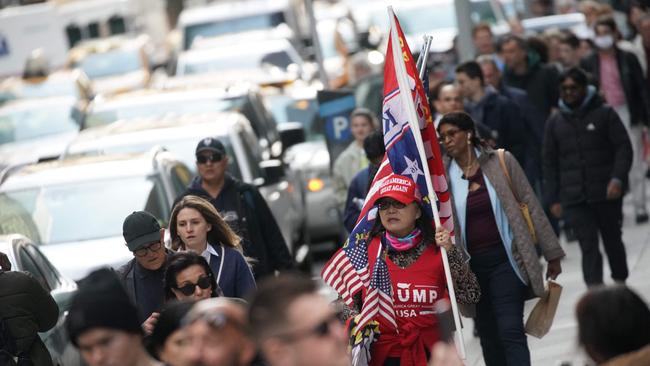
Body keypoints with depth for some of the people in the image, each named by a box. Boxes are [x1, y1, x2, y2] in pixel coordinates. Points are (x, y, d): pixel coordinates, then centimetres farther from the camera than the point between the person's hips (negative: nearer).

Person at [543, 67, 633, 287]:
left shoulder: (605, 114, 1)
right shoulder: (554, 123, 10)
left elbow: (623, 148, -3)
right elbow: (550, 164, 13)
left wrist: (618, 179, -17)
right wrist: (553, 199, 7)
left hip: (607, 194, -1)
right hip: (574, 199, 1)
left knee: (612, 240, 13)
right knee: (588, 247, -9)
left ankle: (620, 283, 34)